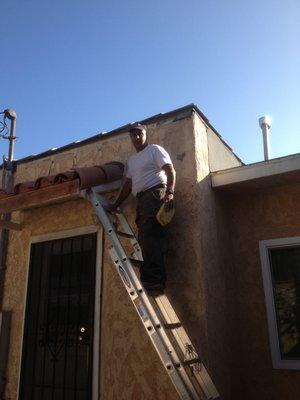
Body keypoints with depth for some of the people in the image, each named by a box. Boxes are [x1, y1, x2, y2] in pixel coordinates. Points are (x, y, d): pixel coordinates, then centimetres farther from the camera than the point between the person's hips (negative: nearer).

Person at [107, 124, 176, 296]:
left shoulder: (155, 150, 6)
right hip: (142, 199, 8)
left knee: (150, 236, -21)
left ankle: (153, 280, -27)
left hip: (155, 194, -8)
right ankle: (154, 282, -2)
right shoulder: (132, 160, 29)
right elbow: (128, 185, 28)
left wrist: (170, 192, -23)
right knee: (145, 239, -1)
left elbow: (171, 171, -7)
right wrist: (115, 204, 21)